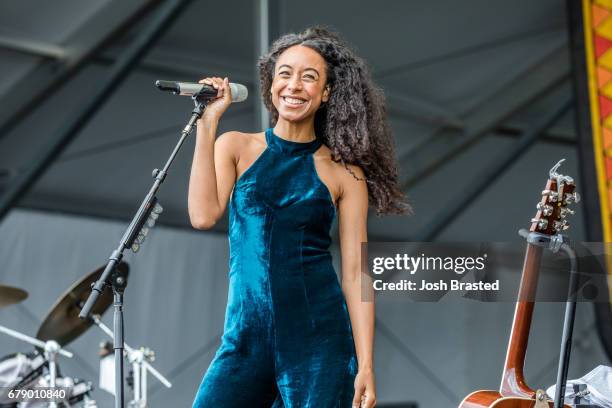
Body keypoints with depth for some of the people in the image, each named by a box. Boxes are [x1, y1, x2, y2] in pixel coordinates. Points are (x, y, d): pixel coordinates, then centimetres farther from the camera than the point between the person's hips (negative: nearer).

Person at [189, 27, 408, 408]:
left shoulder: (344, 172, 3)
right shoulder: (236, 147, 7)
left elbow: (354, 273, 0)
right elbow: (203, 215, -10)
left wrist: (365, 366, -6)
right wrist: (207, 123, -8)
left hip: (319, 340, -1)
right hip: (245, 341, 1)